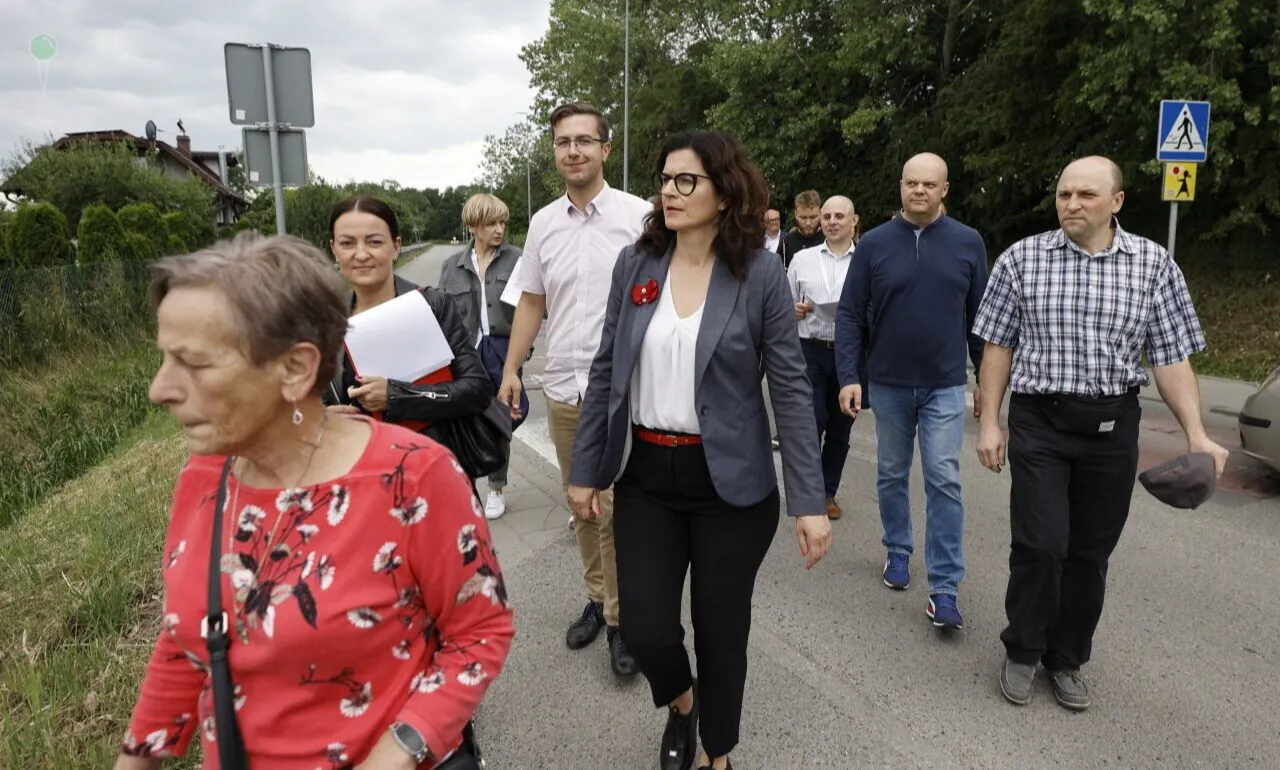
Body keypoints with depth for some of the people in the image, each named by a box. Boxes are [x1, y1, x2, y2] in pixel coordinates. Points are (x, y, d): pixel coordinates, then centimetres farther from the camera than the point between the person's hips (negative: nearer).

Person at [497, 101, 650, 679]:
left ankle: (622, 617, 14)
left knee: (616, 508, -3)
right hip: (563, 387, 5)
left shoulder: (639, 215, -6)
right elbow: (530, 301, 14)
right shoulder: (543, 222, 8)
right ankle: (596, 598, 32)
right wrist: (511, 367, 9)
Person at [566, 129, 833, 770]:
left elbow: (790, 388, -8)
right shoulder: (635, 264, 1)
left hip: (729, 479, -2)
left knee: (722, 628, 11)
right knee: (644, 628, 4)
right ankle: (680, 702, 41)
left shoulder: (758, 272, -8)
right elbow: (607, 373, 6)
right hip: (645, 474, 3)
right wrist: (585, 470, 5)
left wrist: (810, 500, -12)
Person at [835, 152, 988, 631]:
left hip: (946, 385, -1)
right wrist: (849, 376, -11)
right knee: (891, 476, 13)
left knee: (944, 482, -4)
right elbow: (850, 315, -3)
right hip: (888, 384, 1)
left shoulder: (967, 243, 0)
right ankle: (897, 552, 34)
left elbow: (980, 316, 5)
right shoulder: (873, 244, -2)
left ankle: (944, 588, 2)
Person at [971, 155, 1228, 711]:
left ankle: (1066, 659, 28)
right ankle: (1022, 651, 17)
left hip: (1113, 427, 2)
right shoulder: (1021, 258, -1)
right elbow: (999, 347, 2)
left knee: (1090, 553, 10)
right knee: (1040, 546, -6)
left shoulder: (1154, 264, 1)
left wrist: (1196, 433, -8)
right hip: (1039, 422, -2)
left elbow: (1171, 357, 2)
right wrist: (989, 423, -1)